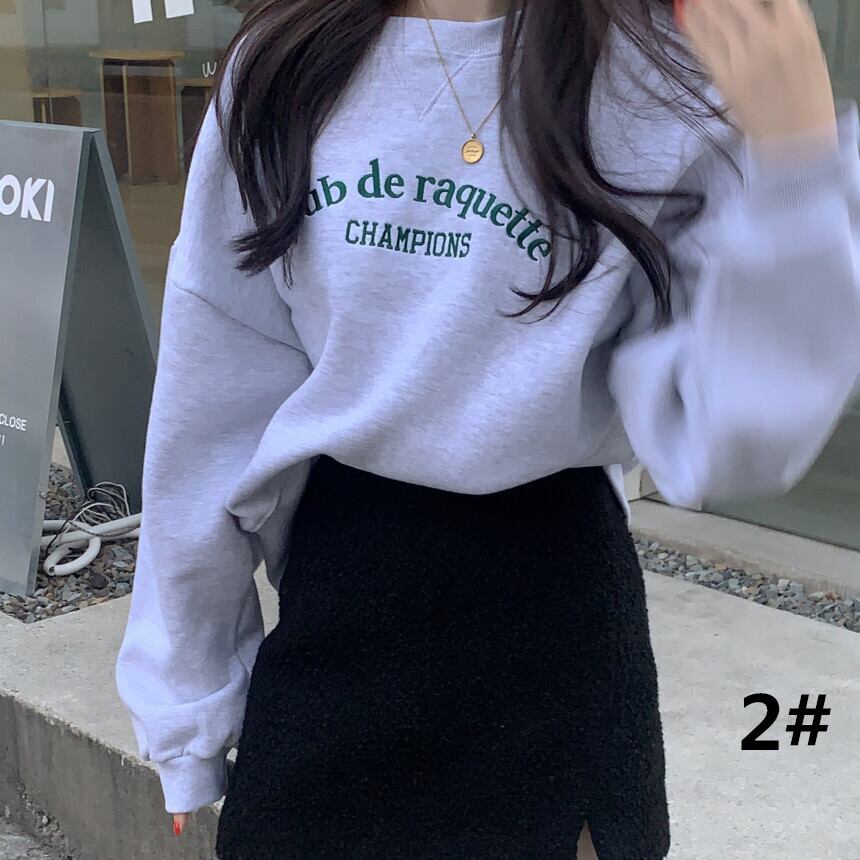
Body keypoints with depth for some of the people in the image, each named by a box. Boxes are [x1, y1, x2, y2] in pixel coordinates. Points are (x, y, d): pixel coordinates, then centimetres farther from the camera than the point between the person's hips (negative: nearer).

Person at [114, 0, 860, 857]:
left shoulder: (660, 87, -11)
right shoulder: (280, 69, -5)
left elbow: (712, 441, -17)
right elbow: (215, 404, -1)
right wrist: (188, 696, 5)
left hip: (550, 594, -2)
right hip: (331, 603, 3)